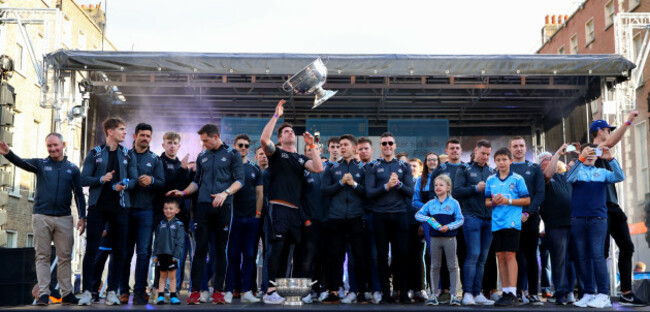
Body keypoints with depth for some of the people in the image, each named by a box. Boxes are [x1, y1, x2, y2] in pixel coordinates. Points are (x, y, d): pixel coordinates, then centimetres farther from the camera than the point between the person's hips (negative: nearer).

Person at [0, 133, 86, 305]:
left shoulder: (72, 168, 11)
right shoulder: (40, 164, 8)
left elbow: (79, 194, 11)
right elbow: (22, 163, -11)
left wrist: (82, 217, 4)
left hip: (64, 218, 1)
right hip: (41, 217, -1)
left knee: (65, 257, 3)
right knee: (43, 256, -1)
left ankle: (67, 294, 9)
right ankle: (43, 294, 1)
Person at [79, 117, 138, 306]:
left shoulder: (128, 155, 12)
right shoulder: (95, 153, 6)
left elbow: (134, 179, 7)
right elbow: (84, 179, 2)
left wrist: (125, 185, -13)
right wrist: (101, 179, -15)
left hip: (120, 207, 2)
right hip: (98, 206, -2)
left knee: (119, 251, 0)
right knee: (91, 249, -4)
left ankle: (112, 292, 7)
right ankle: (87, 291, 2)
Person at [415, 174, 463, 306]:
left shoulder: (454, 203, 1)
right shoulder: (430, 204, 8)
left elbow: (460, 220, -2)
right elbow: (418, 215, 7)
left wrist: (449, 226, -16)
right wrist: (428, 219, -11)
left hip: (449, 238, -2)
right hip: (435, 238, 2)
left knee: (452, 266, 1)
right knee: (435, 266, 7)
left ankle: (453, 295, 6)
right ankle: (434, 294, 13)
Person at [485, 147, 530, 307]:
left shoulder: (517, 179, 0)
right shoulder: (490, 180, 11)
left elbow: (527, 200, -1)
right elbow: (487, 202, 15)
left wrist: (508, 201, -12)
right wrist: (493, 202, -8)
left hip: (512, 221, -4)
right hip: (497, 222, 4)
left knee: (510, 255, -8)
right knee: (500, 256, 6)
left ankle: (512, 293, -5)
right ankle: (505, 291, 14)